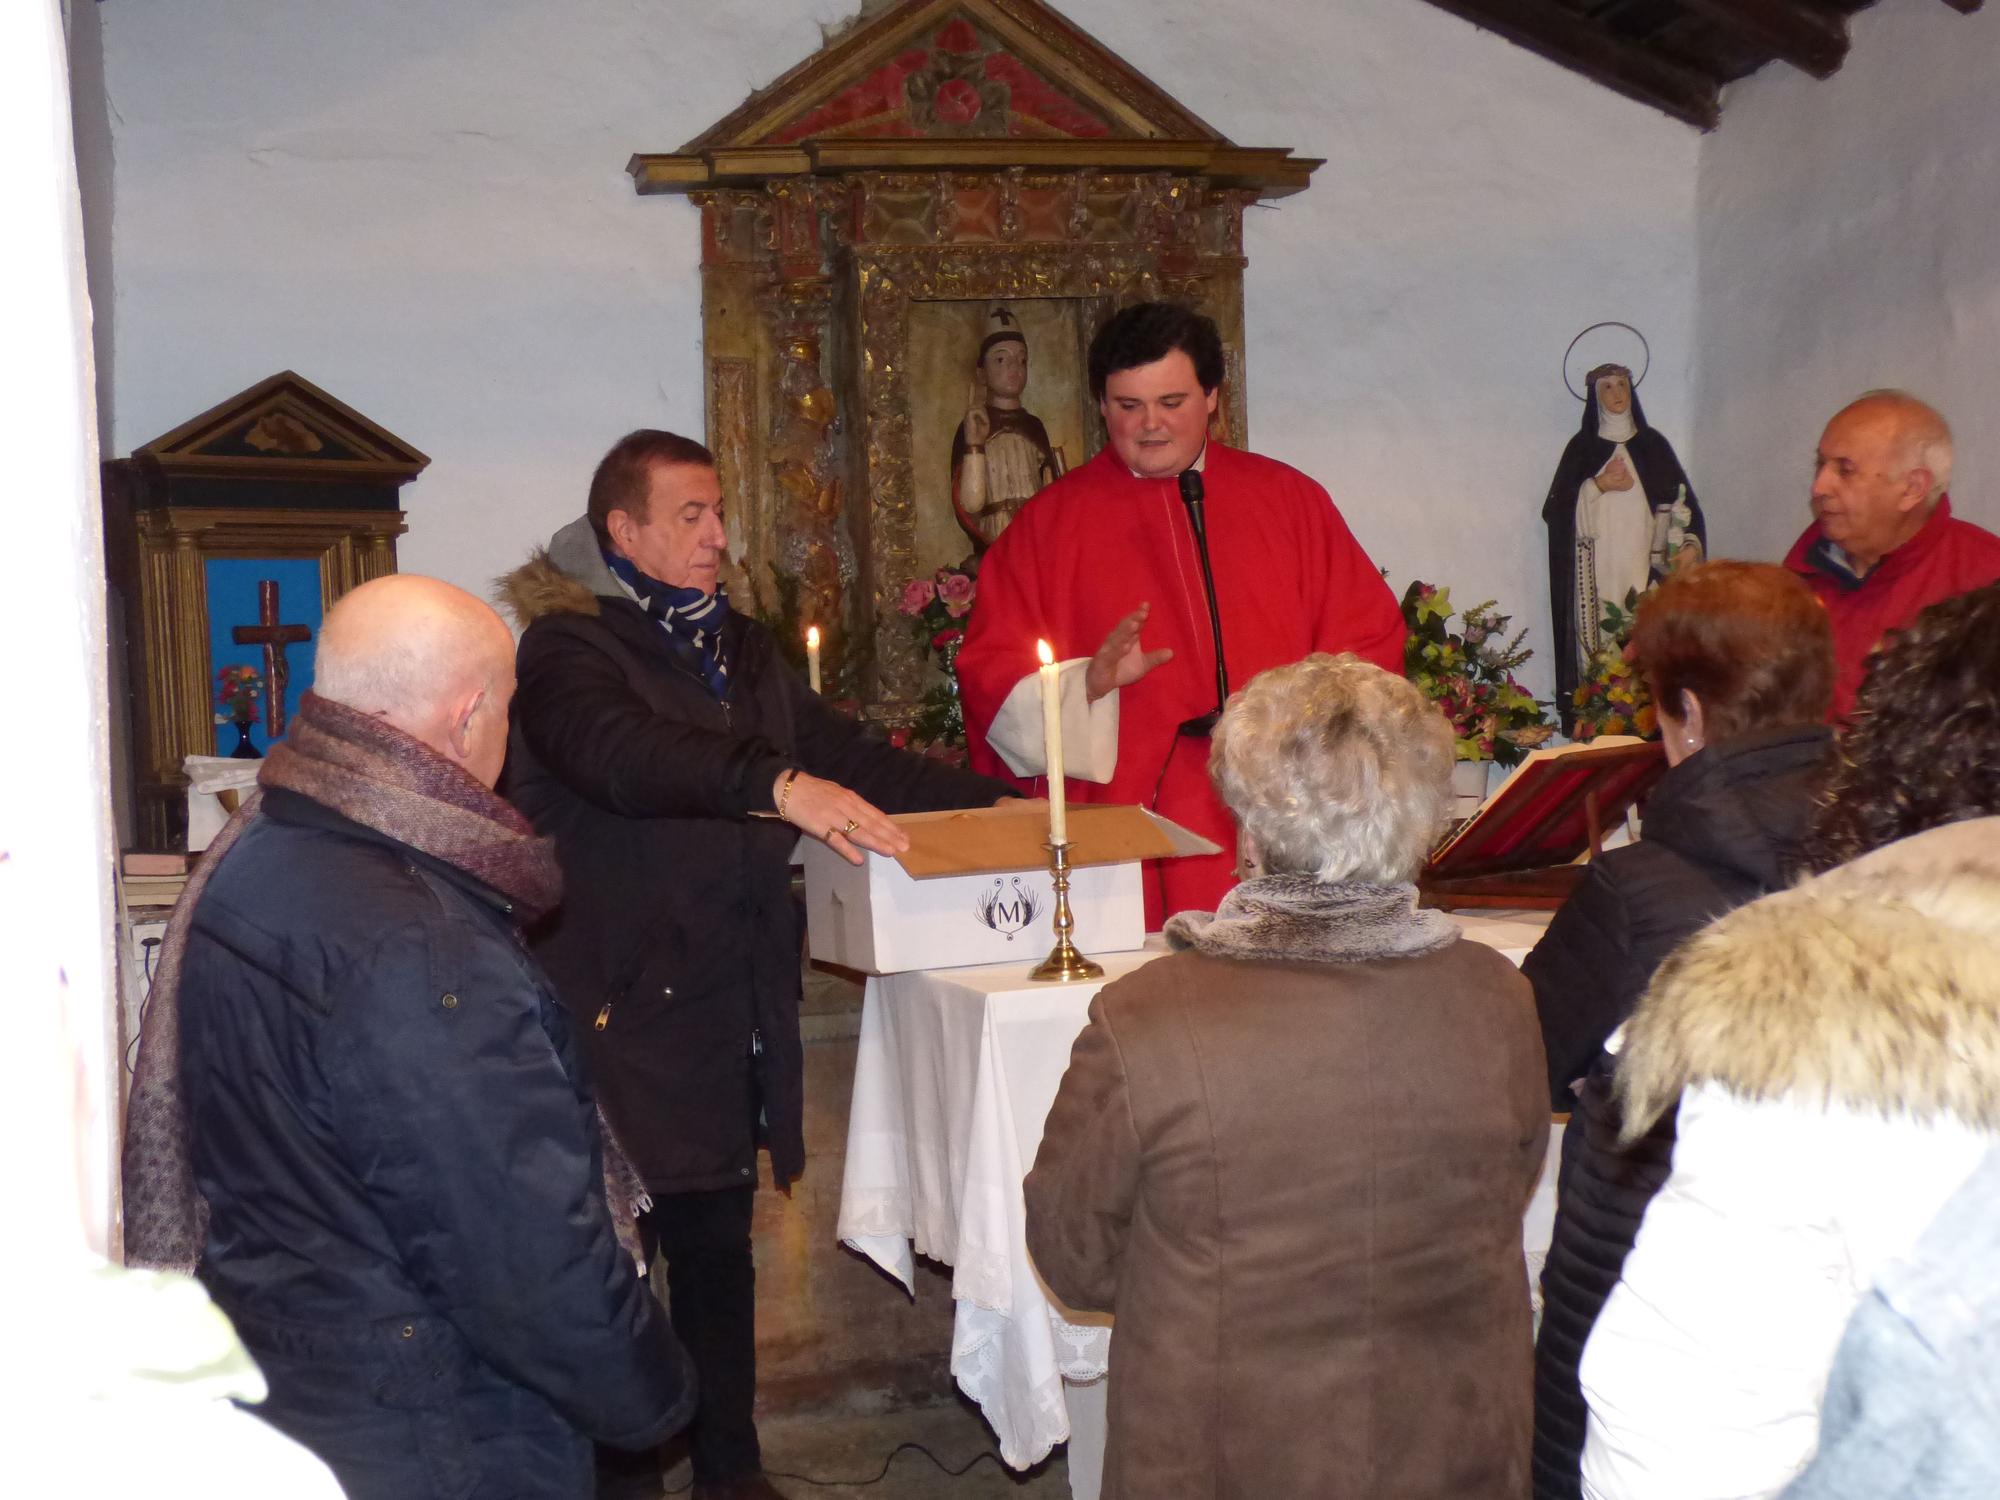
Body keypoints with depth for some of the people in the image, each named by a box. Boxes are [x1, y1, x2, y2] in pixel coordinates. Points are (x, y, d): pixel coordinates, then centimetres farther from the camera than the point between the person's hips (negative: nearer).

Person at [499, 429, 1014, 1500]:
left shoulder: (739, 648, 19)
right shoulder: (568, 648, -7)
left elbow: (847, 758, 21)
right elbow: (621, 755, -27)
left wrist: (1002, 804, 13)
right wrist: (777, 785, -39)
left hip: (732, 1011, 7)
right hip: (624, 1015, -7)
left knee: (718, 1248, 14)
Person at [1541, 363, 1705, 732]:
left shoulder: (1653, 445, 13)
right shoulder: (1582, 447, 10)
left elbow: (1683, 500, 8)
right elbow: (1555, 510, 3)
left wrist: (1691, 543, -8)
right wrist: (1597, 485, -8)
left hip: (1645, 563, 1)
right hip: (1597, 571, -1)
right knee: (1600, 642, -9)